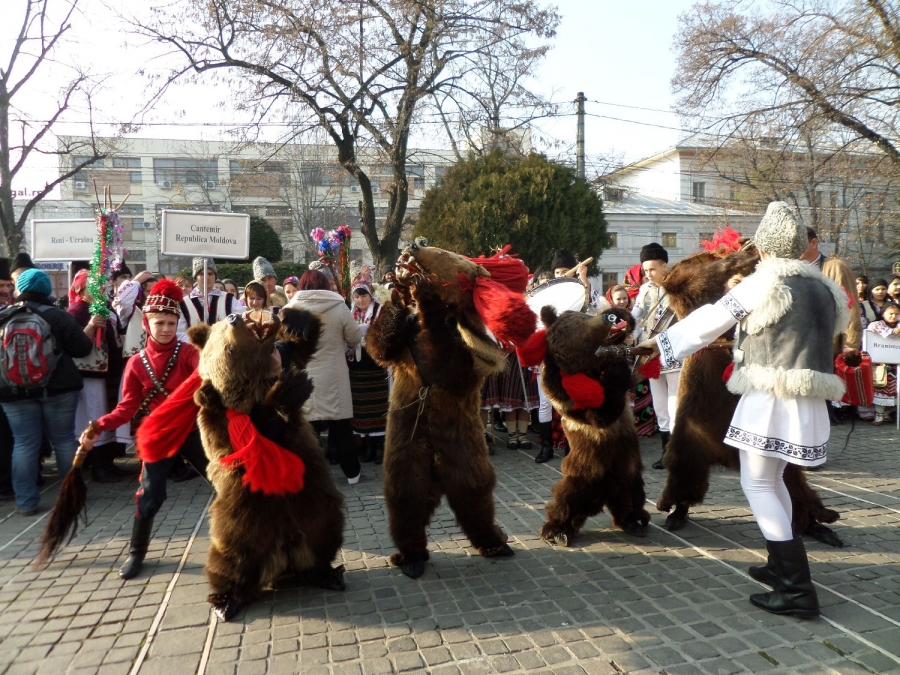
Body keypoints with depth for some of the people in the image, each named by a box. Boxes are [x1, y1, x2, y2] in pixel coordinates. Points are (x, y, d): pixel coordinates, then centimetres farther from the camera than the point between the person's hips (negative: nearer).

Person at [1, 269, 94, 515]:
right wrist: (89, 328, 8)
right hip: (58, 387, -1)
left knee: (24, 443, 5)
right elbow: (81, 348, -8)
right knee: (65, 439, 8)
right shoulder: (56, 315, -9)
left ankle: (26, 502, 9)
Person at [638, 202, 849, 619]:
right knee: (773, 479, 21)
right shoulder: (824, 288, 12)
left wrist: (660, 340, 8)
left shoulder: (763, 282, -9)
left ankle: (797, 589, -2)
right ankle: (782, 566, 31)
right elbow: (833, 331, 22)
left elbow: (711, 319, -4)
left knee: (757, 484, -1)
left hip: (772, 396, -8)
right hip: (809, 400, 8)